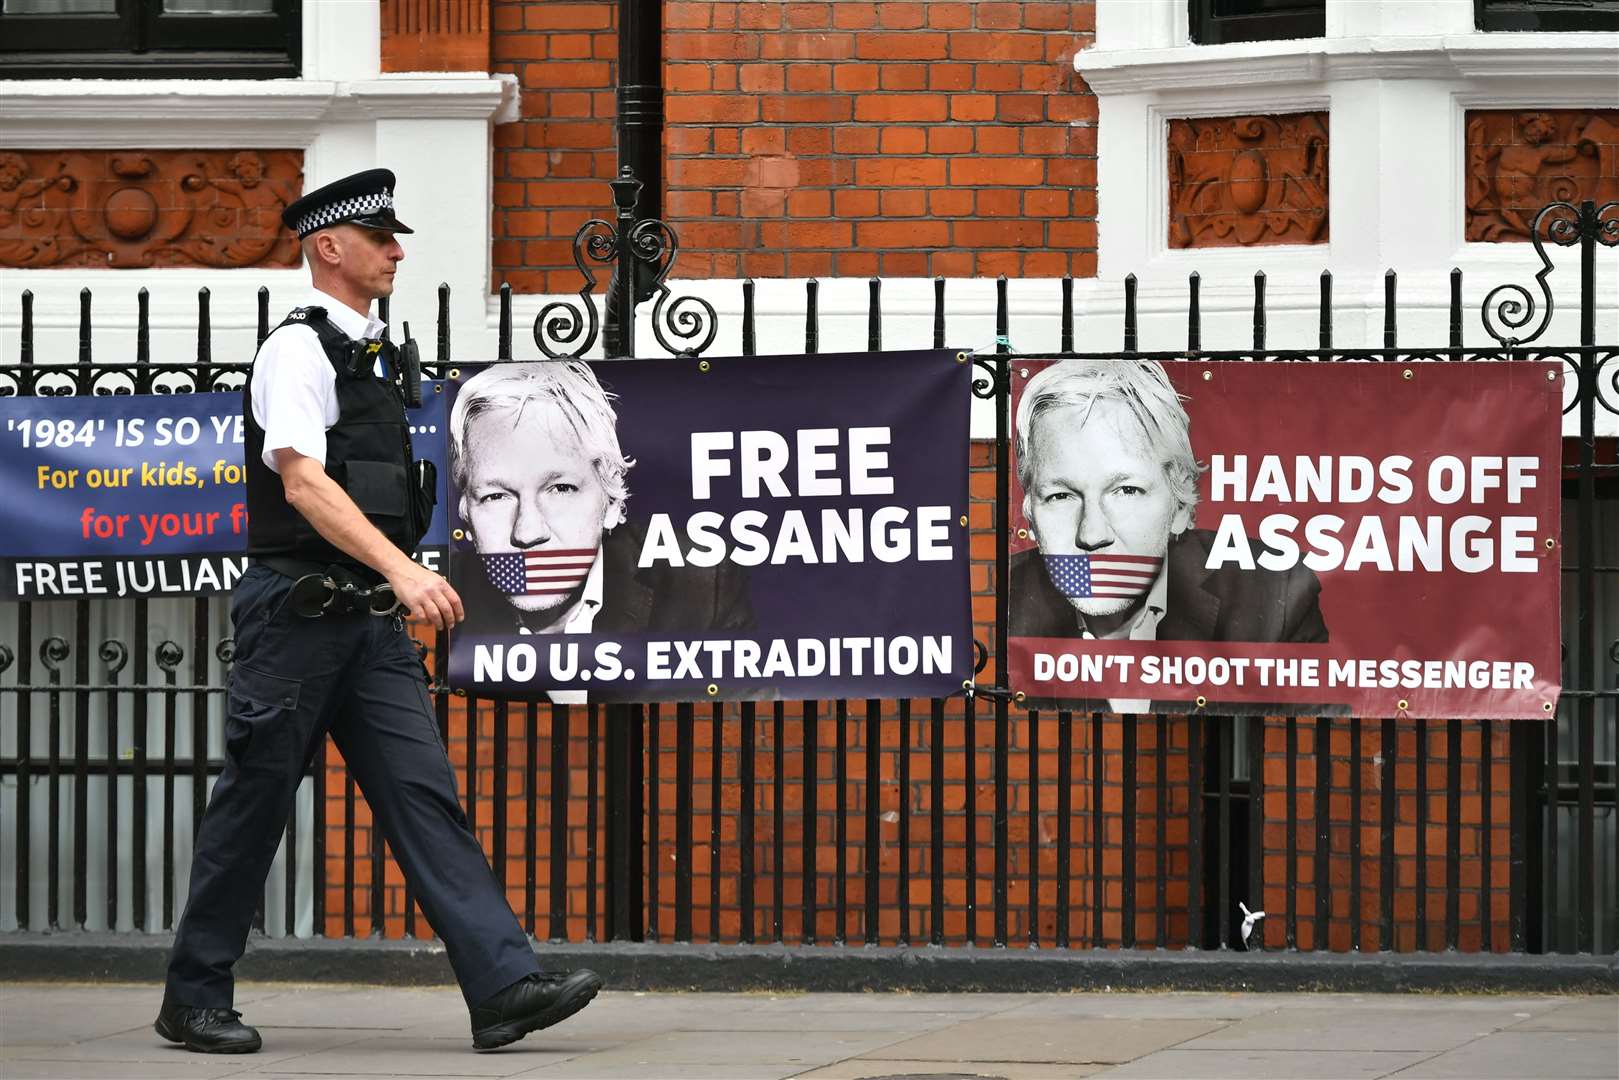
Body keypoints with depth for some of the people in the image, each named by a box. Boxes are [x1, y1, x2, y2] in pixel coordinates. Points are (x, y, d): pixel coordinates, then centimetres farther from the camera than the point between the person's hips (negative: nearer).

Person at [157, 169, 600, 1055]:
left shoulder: (371, 356, 18)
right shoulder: (299, 349, -10)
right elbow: (302, 484, -23)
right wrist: (403, 568, -33)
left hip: (368, 618, 8)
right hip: (298, 611, -8)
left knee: (423, 794, -3)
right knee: (254, 804, 0)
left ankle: (503, 985, -12)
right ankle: (193, 999, 11)